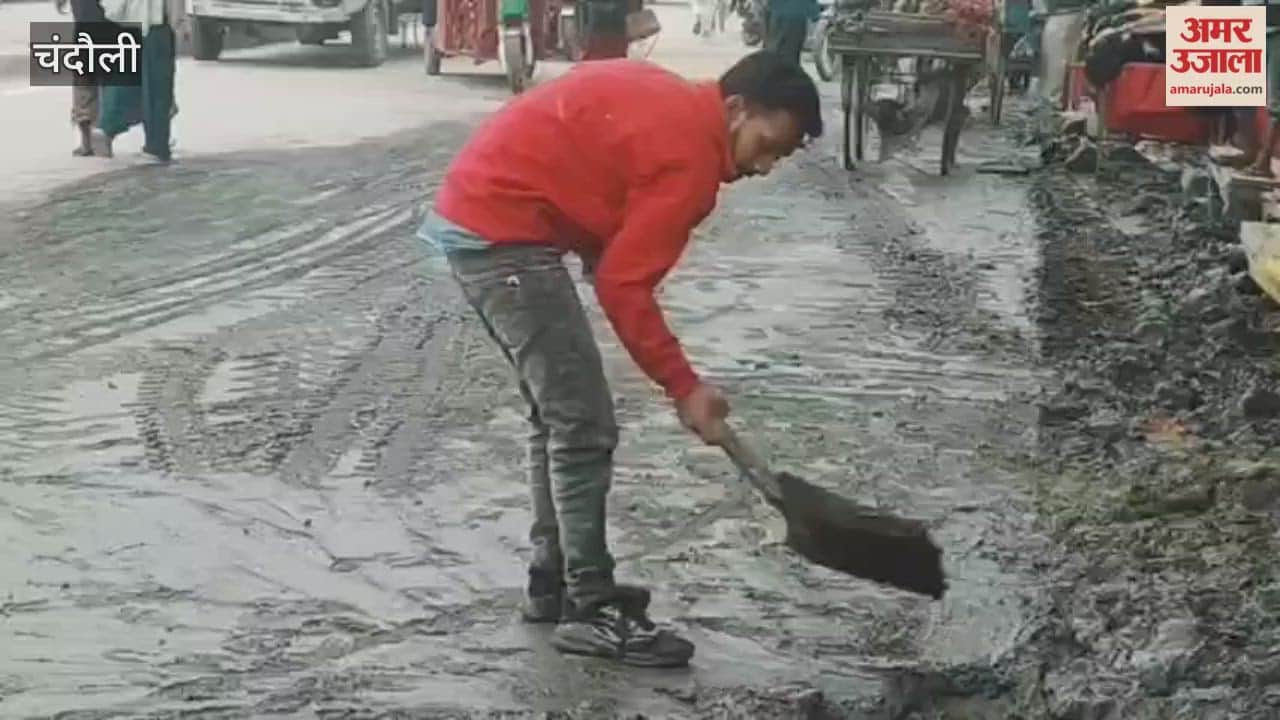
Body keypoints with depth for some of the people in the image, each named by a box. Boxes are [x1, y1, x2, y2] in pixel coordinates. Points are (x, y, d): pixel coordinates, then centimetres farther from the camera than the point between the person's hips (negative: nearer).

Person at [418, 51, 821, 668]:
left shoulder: (667, 104, 14)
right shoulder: (689, 155, -14)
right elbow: (623, 287, -16)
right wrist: (685, 388, -10)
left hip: (472, 212, 10)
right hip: (502, 234, -10)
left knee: (558, 414, 17)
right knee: (585, 426, -6)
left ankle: (554, 581, 25)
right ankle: (590, 611, 0)